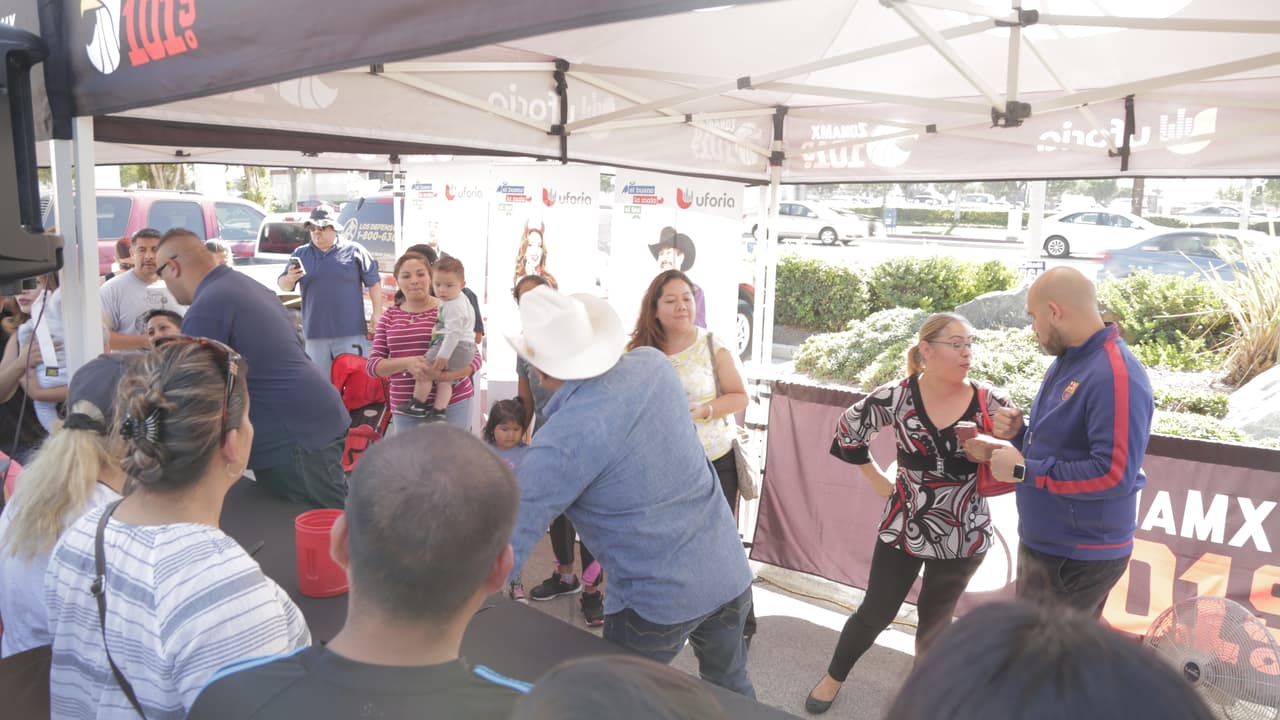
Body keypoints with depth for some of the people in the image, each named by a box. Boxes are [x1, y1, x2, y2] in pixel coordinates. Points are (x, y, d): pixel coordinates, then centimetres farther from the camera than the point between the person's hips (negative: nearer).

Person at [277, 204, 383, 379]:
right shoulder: (300, 254, 10)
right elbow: (283, 285, 6)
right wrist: (290, 278, -18)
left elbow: (374, 282, 2)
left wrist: (377, 313, -6)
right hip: (316, 332, 3)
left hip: (351, 332, -3)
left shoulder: (354, 250, 1)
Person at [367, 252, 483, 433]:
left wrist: (446, 374, -22)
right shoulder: (389, 317, 8)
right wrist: (407, 363, -16)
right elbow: (372, 364, 3)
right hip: (404, 408, 3)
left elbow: (474, 358, -3)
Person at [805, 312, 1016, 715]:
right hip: (904, 527, 0)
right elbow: (848, 429, 0)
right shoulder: (896, 397, -13)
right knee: (876, 613, 10)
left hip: (963, 534, 1)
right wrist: (877, 480, 1)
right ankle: (833, 678, 34)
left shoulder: (989, 403, -11)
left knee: (935, 620, 17)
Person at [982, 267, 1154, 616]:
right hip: (1043, 544, 10)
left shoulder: (1115, 375, -23)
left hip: (1080, 558, -10)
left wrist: (1024, 470, -24)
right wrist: (1019, 433, -1)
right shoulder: (1066, 361, 9)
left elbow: (1114, 474, -30)